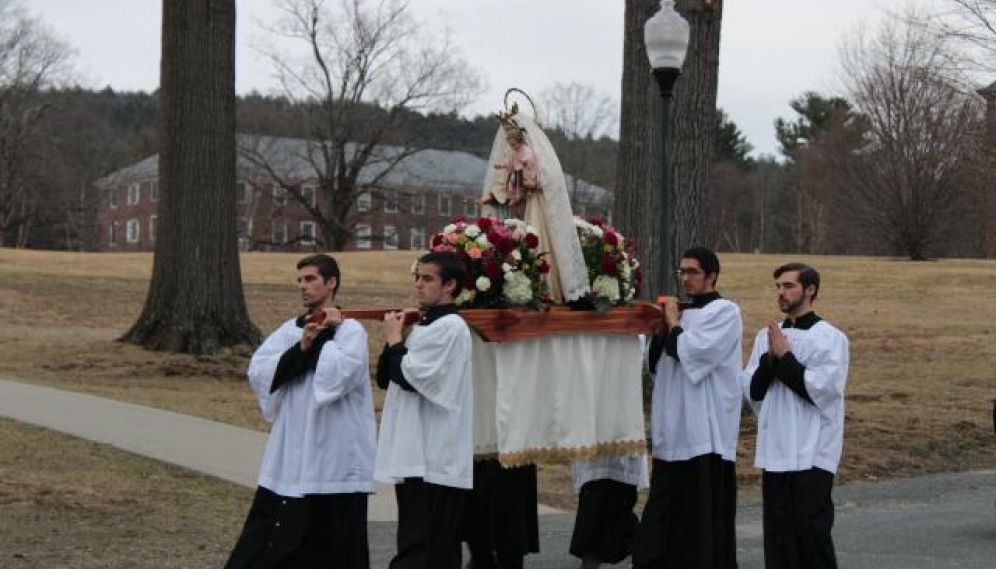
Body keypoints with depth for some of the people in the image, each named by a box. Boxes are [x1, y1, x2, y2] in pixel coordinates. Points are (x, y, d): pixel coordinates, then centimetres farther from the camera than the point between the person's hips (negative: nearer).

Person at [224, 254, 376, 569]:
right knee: (268, 543, 3)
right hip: (291, 454, 5)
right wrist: (302, 348, -13)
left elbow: (336, 377, -22)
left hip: (335, 457, -5)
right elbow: (258, 372, -3)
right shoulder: (289, 329, 10)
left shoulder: (351, 330, -6)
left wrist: (326, 334, -9)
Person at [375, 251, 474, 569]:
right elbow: (385, 378, 15)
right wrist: (397, 338, 0)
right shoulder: (425, 327, 16)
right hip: (416, 454, 9)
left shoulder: (450, 326, -12)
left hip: (433, 458, -9)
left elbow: (410, 376, -20)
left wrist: (394, 340, -4)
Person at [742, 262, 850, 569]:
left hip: (812, 453, -5)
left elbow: (821, 390, -14)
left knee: (811, 528, -5)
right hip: (775, 451, 5)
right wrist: (771, 359, -9)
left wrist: (784, 357, -11)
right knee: (778, 530, 8)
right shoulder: (767, 335, 10)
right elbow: (752, 391, 7)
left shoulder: (830, 337, -5)